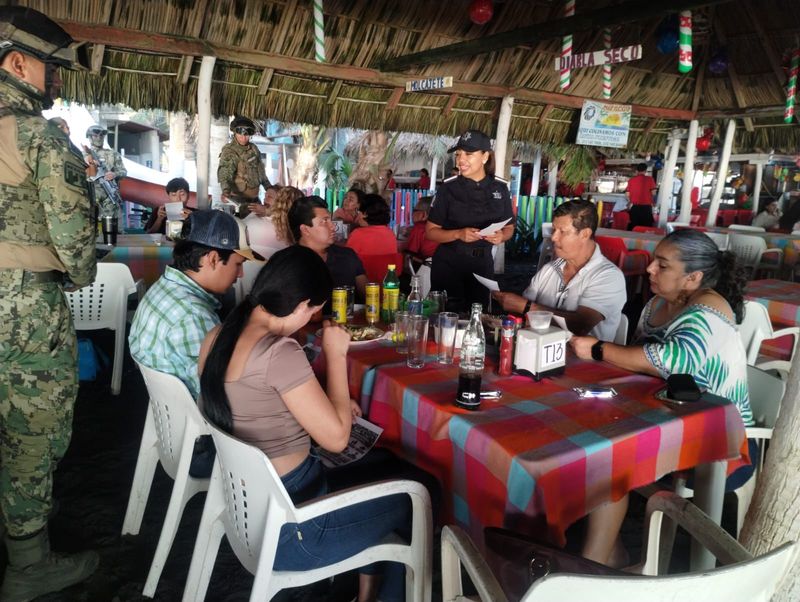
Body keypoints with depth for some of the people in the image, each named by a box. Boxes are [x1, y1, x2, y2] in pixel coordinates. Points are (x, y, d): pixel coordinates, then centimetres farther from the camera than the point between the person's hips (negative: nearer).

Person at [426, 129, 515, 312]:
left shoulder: (500, 187, 1)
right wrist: (458, 234, -21)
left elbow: (509, 227, 10)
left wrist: (501, 236, -12)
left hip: (483, 264, 3)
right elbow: (430, 231, -5)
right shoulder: (448, 187, -8)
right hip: (448, 263, -3)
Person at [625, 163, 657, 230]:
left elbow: (627, 194, 5)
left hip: (635, 207, 2)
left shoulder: (631, 180, 3)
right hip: (646, 207, -2)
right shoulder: (650, 179, -2)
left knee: (633, 228, 7)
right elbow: (653, 192, -4)